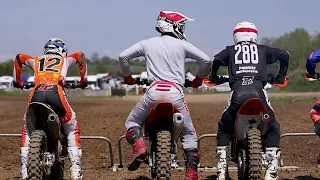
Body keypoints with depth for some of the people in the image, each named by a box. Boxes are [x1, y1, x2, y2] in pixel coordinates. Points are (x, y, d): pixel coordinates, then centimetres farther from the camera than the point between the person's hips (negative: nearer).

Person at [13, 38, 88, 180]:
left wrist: (17, 81, 32)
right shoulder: (65, 60, 33)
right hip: (56, 91, -2)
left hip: (37, 92, 2)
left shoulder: (36, 60, 35)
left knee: (27, 130, 21)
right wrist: (83, 80, 28)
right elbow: (80, 56, 21)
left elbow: (19, 57, 24)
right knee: (72, 130, 14)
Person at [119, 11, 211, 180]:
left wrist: (127, 76, 26)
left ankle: (138, 146, -9)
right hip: (175, 93, -1)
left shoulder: (148, 43, 15)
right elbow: (206, 60, 7)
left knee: (132, 122, 20)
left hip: (154, 91, 1)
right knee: (188, 133, 13)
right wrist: (198, 79, 24)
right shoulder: (182, 45, 11)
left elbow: (123, 56, 10)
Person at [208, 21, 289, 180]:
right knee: (273, 129, 16)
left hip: (237, 91, 0)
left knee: (224, 130, 18)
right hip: (258, 92, 0)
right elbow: (284, 55, 18)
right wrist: (280, 76, 29)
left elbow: (216, 60, 6)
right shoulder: (262, 49, 25)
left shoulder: (231, 50, 23)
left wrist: (214, 77, 22)